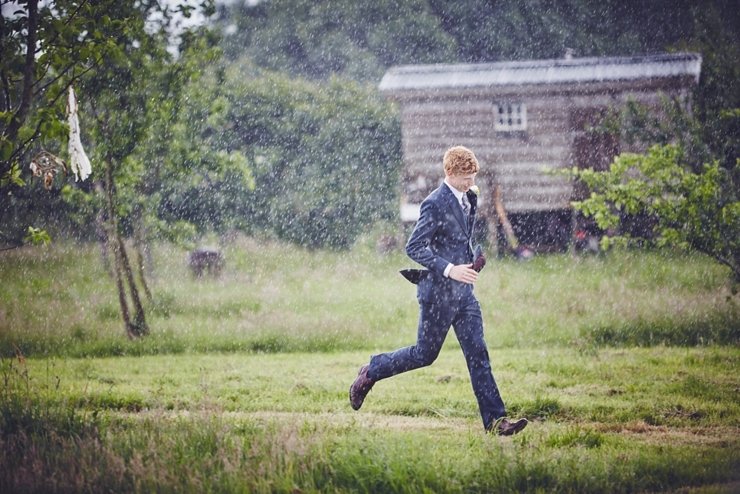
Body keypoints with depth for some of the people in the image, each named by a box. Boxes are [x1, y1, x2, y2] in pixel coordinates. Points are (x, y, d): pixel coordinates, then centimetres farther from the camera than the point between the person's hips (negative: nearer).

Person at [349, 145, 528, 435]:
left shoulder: (469, 199, 10)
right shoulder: (435, 204, -16)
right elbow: (413, 248, -19)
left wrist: (470, 264, 14)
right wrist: (449, 269, -25)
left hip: (464, 292, 7)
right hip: (438, 292, -7)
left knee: (477, 353, 1)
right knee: (425, 354, 4)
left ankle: (494, 420, -1)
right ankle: (370, 373, 25)